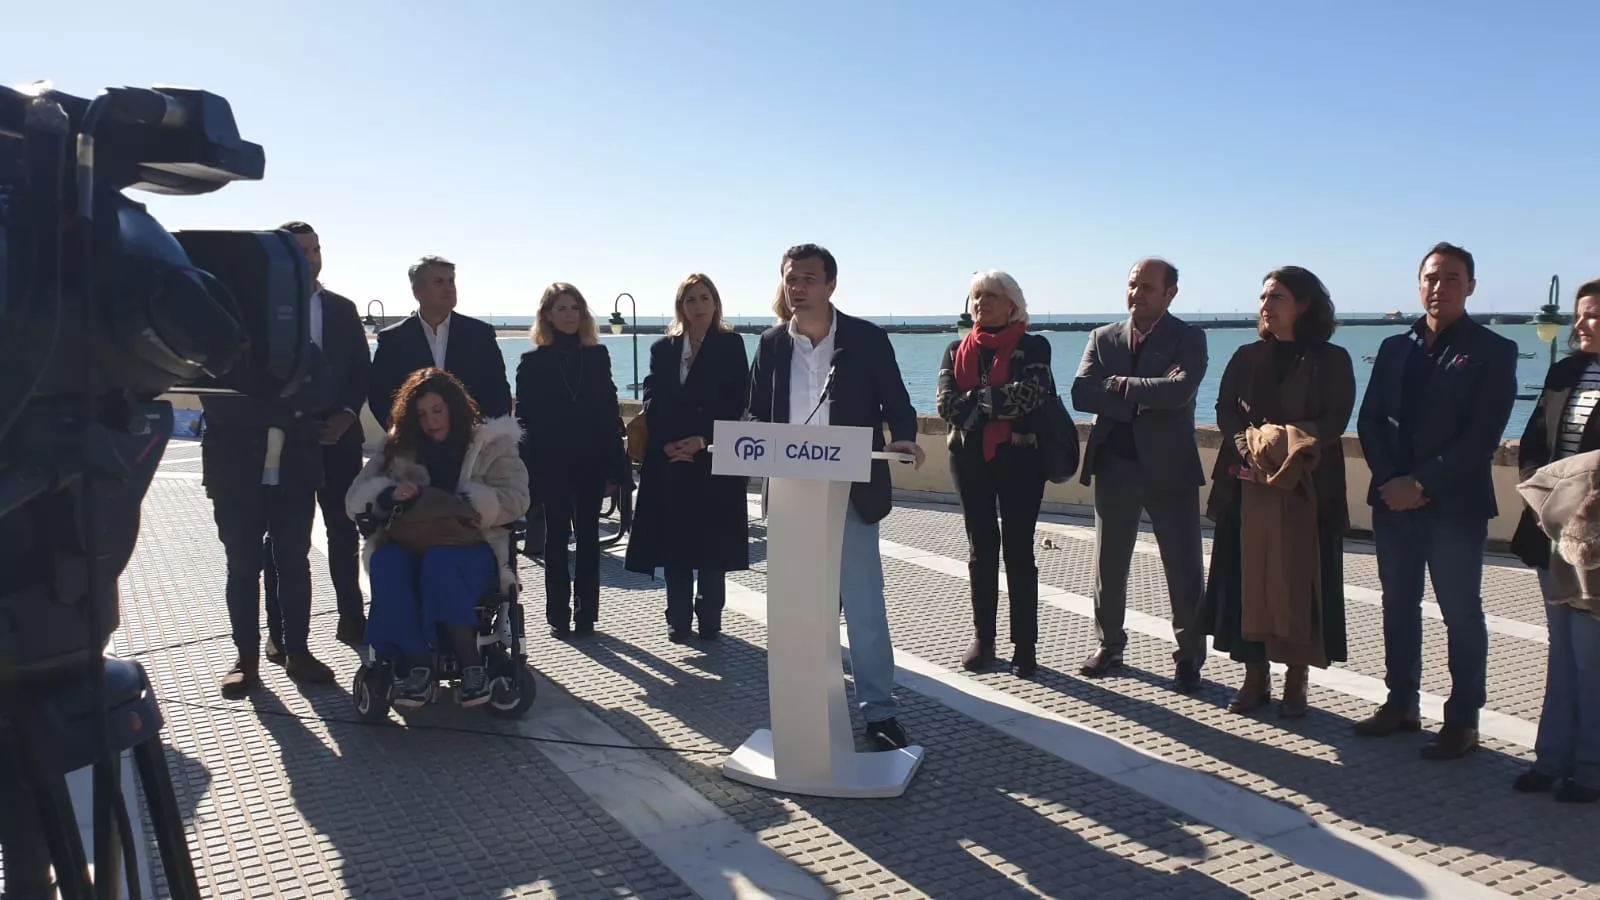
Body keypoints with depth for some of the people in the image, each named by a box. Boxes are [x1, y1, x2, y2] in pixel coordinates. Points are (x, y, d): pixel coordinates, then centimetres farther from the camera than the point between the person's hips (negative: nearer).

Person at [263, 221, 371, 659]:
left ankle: (352, 618, 17)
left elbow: (362, 369, 9)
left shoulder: (343, 309, 12)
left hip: (337, 436, 3)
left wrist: (347, 414, -5)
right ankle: (280, 633, 10)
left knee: (344, 530, 6)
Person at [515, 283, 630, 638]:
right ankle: (558, 615, 12)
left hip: (591, 463, 2)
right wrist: (529, 469, -9)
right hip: (552, 465, -1)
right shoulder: (533, 362, 2)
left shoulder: (597, 356, 6)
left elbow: (610, 412, 5)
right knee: (557, 538, 5)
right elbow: (525, 417, -1)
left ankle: (586, 615, 13)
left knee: (588, 537, 5)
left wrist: (615, 468, -1)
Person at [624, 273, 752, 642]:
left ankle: (710, 617, 12)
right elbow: (653, 401, 3)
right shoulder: (662, 349, 11)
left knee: (713, 539, 1)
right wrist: (667, 444, -11)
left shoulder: (731, 345, 3)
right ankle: (679, 620, 11)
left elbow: (736, 401, -4)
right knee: (674, 540, 3)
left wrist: (703, 440, -13)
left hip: (715, 457, -2)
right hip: (669, 458, 2)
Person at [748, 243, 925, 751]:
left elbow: (896, 404, -1)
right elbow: (758, 414, 10)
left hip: (851, 490, -3)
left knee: (864, 605, -1)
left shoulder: (868, 339, -3)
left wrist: (903, 440, -21)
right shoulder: (772, 344, 5)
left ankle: (878, 710, 9)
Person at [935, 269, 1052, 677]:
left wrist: (976, 399, -13)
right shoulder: (957, 350, 8)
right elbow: (946, 403, -6)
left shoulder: (1033, 347, -1)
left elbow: (1030, 394, -19)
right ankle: (983, 639, 18)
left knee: (1019, 551, 1)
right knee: (981, 550, 9)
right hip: (970, 458, 3)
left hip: (1019, 457, -3)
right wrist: (1003, 402, -13)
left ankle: (1024, 645, 7)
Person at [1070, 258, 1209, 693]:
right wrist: (1146, 398, -16)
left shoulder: (1188, 338, -3)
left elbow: (1180, 391, -22)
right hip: (1114, 466, 3)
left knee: (1184, 568, 4)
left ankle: (1190, 657, 17)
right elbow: (1081, 393, -8)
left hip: (1169, 468, -3)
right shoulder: (1103, 337, 6)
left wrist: (1121, 385, -14)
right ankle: (1109, 645, 28)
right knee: (1108, 564, 12)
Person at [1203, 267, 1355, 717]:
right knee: (1249, 579, 1)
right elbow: (1225, 412, 3)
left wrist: (1292, 444, -20)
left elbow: (1335, 421, -6)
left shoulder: (1331, 360, 3)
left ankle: (1296, 682, 10)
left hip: (1308, 489, -2)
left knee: (1301, 581, 0)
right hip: (1248, 485, 3)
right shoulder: (1246, 357, 11)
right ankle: (1255, 677, 11)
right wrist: (1252, 444, -14)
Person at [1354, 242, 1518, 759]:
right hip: (1393, 500, 5)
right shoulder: (1394, 348, 12)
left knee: (1461, 614, 2)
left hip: (1455, 505, -5)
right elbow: (1370, 421, 7)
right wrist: (1392, 481, -8)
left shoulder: (1492, 352, -3)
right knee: (1398, 605, 12)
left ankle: (1462, 721, 12)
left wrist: (1422, 484, -16)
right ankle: (1401, 704, 24)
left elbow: (1482, 436, -11)